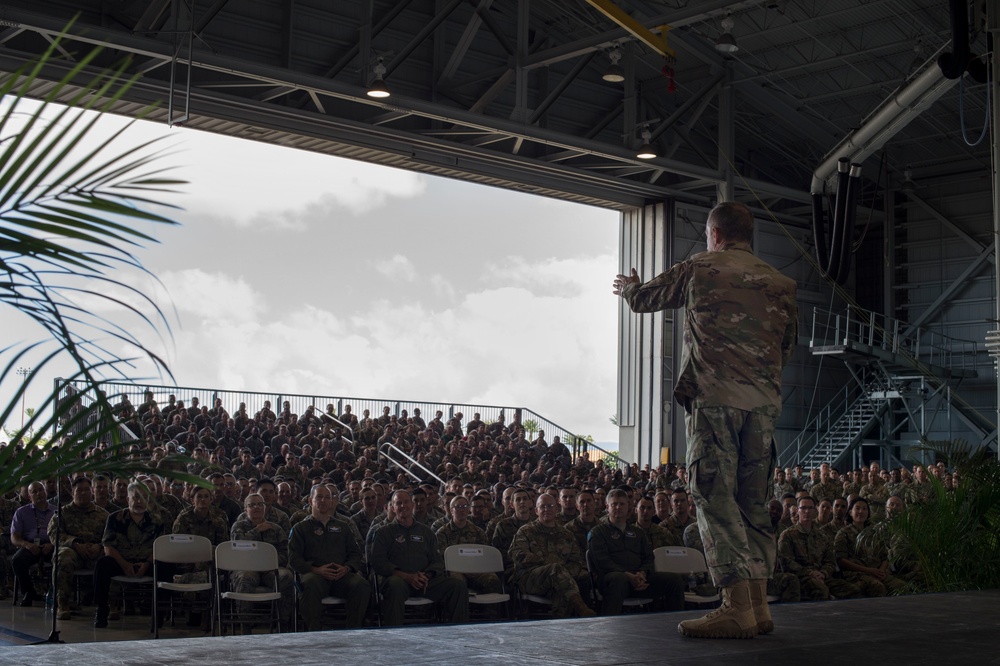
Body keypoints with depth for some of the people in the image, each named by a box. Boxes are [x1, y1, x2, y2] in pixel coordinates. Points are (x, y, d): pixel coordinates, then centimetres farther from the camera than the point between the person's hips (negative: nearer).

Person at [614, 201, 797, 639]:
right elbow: (788, 347, 23)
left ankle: (737, 607, -13)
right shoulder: (779, 283, 16)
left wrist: (628, 287, 41)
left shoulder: (699, 269, 6)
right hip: (765, 401, 5)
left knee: (715, 497, -7)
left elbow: (642, 299, 18)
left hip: (714, 397, -5)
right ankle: (758, 604, 9)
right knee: (754, 501, 10)